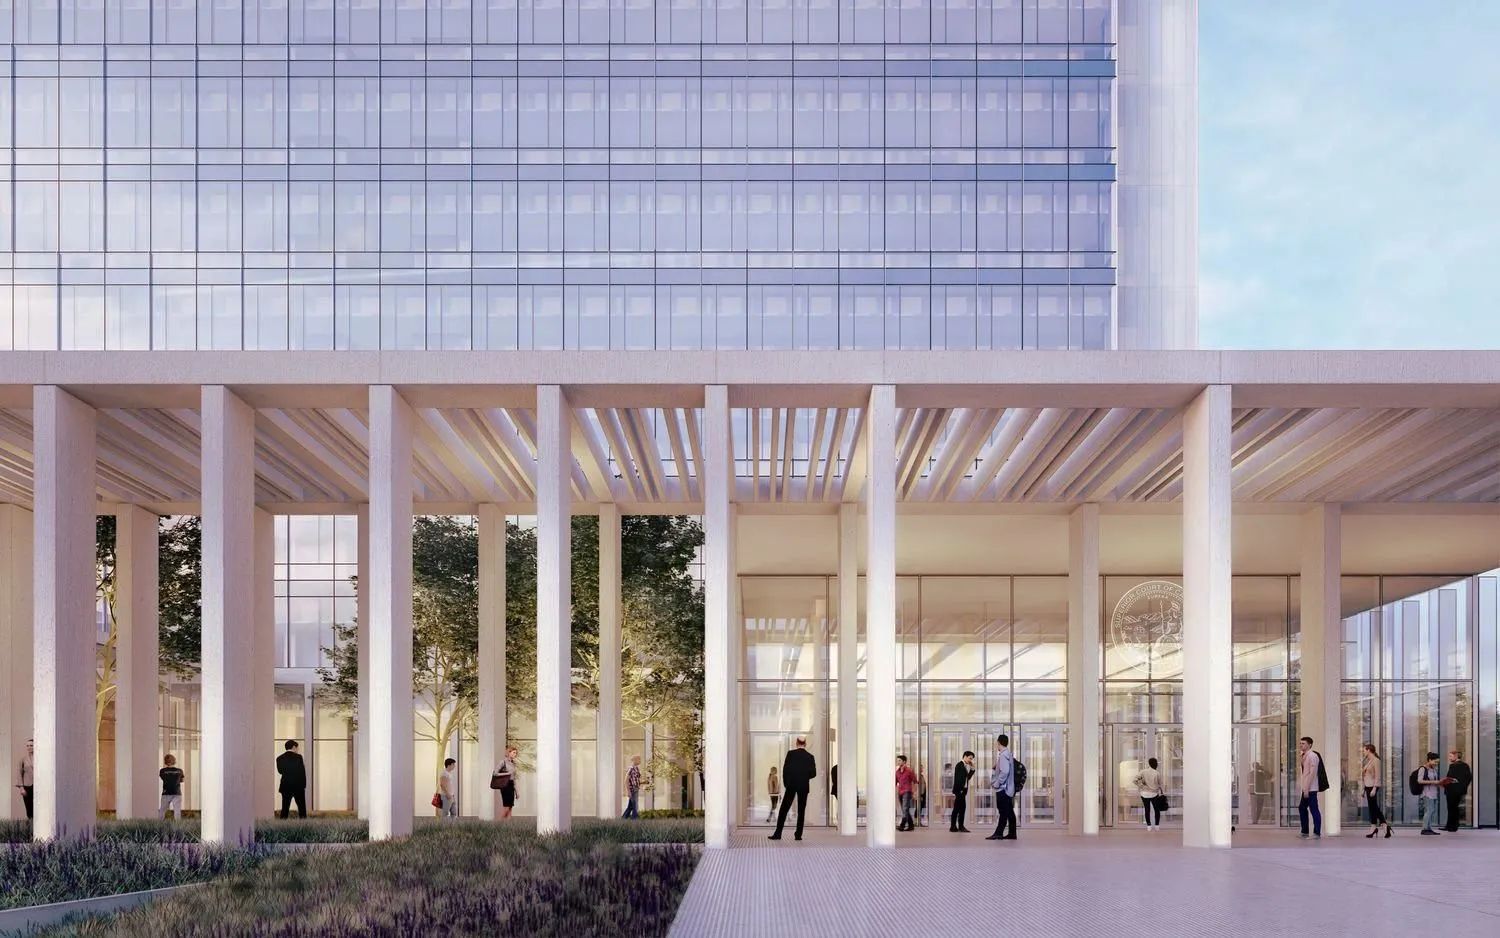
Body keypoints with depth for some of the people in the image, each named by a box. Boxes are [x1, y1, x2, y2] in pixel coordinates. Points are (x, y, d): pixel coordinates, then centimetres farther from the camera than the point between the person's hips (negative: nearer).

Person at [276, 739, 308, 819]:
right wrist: (304, 785, 2)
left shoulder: (280, 758, 0)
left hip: (285, 787, 3)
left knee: (285, 807, 5)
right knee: (302, 807, 6)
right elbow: (302, 771, -6)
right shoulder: (298, 757, -8)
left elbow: (280, 771, 8)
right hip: (298, 786, -3)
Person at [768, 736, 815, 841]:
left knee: (784, 809, 2)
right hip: (804, 786, 1)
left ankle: (778, 834, -3)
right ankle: (798, 835, 3)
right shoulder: (810, 757, 2)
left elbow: (785, 769, -6)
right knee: (801, 811, 7)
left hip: (791, 785, -1)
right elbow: (813, 773, -1)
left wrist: (785, 783, 6)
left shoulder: (791, 754, -3)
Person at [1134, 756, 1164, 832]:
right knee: (1157, 809, 15)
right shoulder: (1157, 773, -11)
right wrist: (1160, 793, 12)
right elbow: (1160, 785, -2)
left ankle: (1149, 826, 12)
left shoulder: (1143, 772, -9)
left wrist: (1141, 786, -7)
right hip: (1154, 794, -1)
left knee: (1147, 809, 11)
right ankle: (1157, 825, 17)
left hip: (1145, 794, 1)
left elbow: (1135, 779, -18)